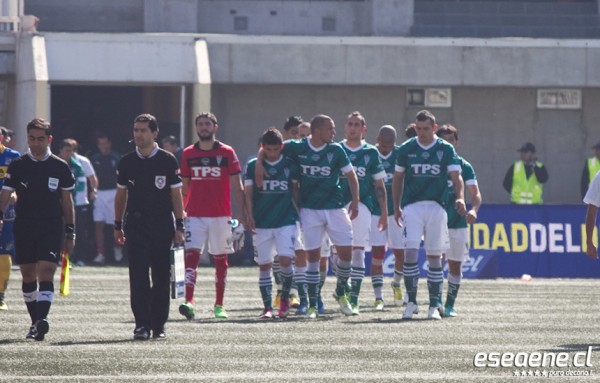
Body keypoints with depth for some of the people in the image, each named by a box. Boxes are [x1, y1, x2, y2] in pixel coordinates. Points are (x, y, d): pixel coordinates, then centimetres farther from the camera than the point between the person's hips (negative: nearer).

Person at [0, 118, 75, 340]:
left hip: (51, 229, -2)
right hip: (24, 228, 2)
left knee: (45, 274, -15)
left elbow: (67, 201, 9)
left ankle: (42, 320, -28)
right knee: (28, 277, 7)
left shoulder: (60, 167, 4)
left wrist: (70, 233, 8)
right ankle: (36, 322, 18)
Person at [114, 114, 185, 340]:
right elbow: (121, 194, 15)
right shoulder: (127, 162, 7)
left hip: (162, 227, -1)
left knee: (161, 277, 3)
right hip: (135, 226, 1)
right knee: (138, 277, -7)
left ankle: (159, 324, 12)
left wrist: (179, 226, -3)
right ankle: (142, 324, -9)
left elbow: (176, 195, 2)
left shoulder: (167, 161, 0)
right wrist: (118, 226, 14)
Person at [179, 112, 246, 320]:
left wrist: (241, 215, -6)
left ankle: (219, 306, 16)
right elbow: (184, 187, 13)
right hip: (195, 215, 1)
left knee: (220, 259, 7)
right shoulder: (188, 154, 7)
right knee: (191, 255, -14)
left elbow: (237, 187, 1)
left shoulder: (227, 153, 1)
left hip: (220, 215, -1)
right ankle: (188, 301, -23)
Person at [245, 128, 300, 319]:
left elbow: (296, 190, 12)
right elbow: (248, 193, 5)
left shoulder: (291, 165, 3)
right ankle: (267, 307, 9)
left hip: (286, 221, -1)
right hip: (262, 222, 1)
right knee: (264, 265, 2)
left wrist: (300, 212, 9)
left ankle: (285, 297, 8)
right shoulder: (253, 166, 3)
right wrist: (250, 216, -5)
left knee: (285, 259, -15)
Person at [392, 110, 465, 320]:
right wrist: (396, 207, 10)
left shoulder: (446, 149, 2)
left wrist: (460, 198, -23)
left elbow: (456, 177, -5)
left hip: (436, 206, 0)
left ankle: (434, 305, 11)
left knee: (434, 256, 4)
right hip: (412, 206, 0)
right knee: (410, 251, -14)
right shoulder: (406, 149, 6)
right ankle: (411, 302, -6)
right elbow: (398, 179, 14)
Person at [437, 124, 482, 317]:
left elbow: (475, 194, 0)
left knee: (455, 265, 4)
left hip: (458, 223, 1)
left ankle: (450, 305, 11)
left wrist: (473, 209, -20)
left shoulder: (464, 166, 4)